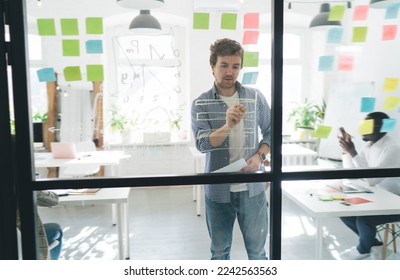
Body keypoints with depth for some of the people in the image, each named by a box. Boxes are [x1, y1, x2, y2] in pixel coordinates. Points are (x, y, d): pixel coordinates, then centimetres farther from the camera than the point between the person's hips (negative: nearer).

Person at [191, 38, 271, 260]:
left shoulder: (255, 97, 0)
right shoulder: (200, 104, -5)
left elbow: (270, 132, 9)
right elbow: (202, 144, -17)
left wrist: (259, 156, -9)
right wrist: (228, 126, -33)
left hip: (252, 188, 1)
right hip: (218, 190, 0)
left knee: (257, 249, 13)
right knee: (219, 251, 17)